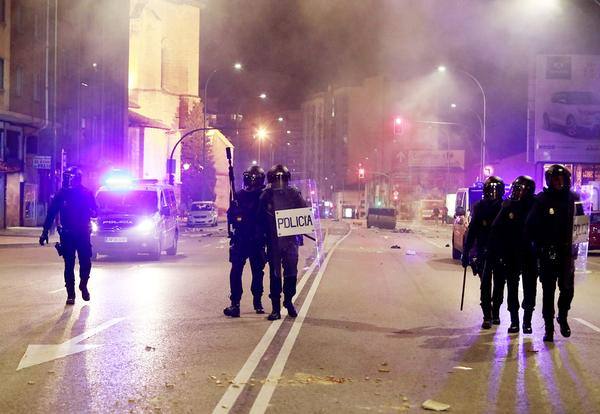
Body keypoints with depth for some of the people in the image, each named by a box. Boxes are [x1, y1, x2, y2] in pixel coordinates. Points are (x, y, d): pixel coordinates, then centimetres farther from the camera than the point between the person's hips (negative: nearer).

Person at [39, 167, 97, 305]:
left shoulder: (87, 193, 0)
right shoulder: (61, 194, -1)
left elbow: (95, 211, 6)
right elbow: (51, 213, 2)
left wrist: (92, 212, -19)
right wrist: (45, 232, -2)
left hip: (83, 234, 0)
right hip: (67, 235, 0)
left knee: (86, 263, -1)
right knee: (69, 265, 1)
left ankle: (83, 286, 25)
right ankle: (70, 294, 8)